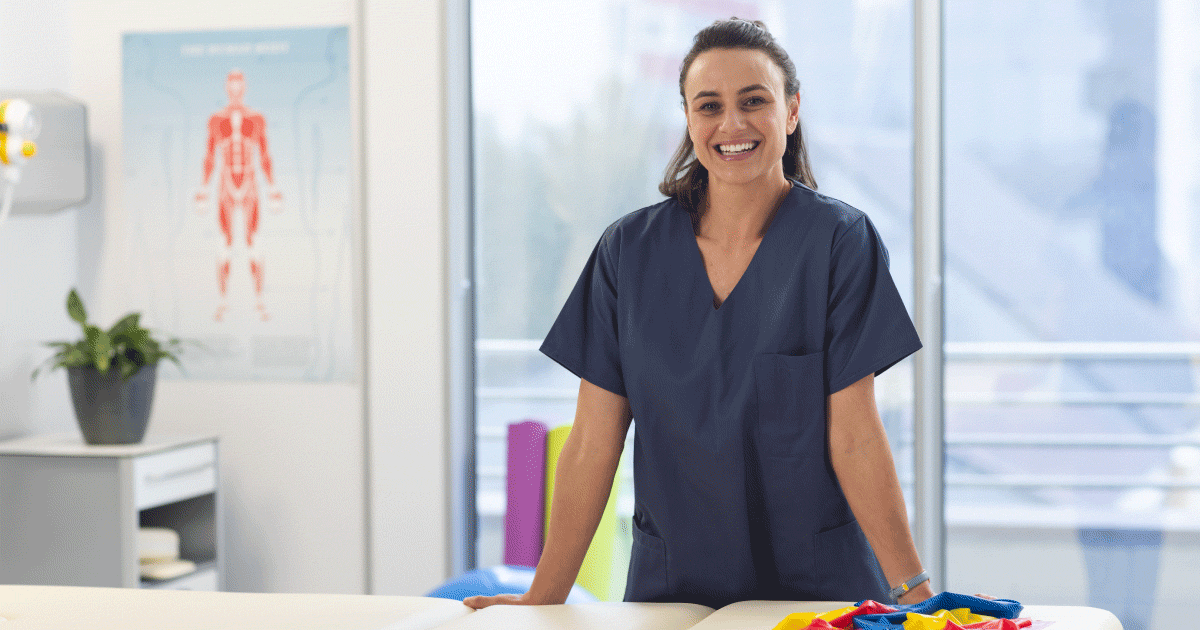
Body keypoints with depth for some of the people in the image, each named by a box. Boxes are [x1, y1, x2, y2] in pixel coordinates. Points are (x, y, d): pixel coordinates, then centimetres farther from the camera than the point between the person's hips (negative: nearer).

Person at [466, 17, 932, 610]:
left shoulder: (840, 241, -8)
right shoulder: (630, 249, -2)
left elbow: (855, 438, -11)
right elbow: (594, 440, -2)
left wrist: (913, 589, -18)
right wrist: (544, 597, -5)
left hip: (817, 579, -2)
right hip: (669, 582, 2)